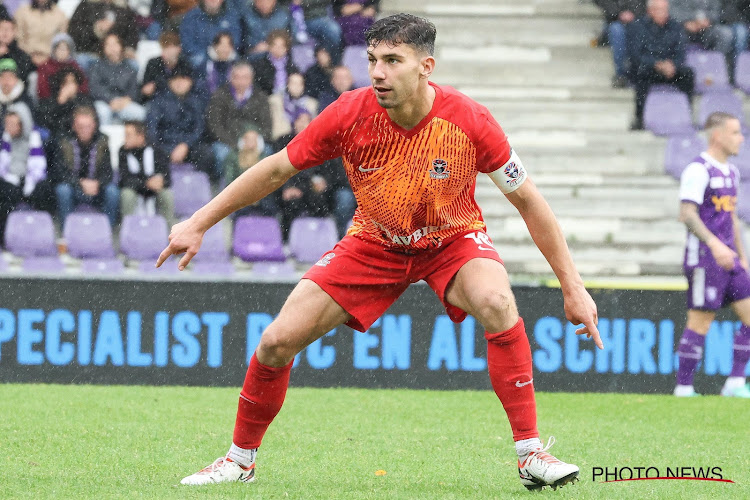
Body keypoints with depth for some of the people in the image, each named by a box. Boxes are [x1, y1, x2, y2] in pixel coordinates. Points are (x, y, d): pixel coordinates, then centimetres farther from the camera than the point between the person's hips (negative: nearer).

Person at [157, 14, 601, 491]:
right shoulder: (351, 113, -23)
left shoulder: (469, 121, -27)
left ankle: (531, 455, -24)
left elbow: (527, 199, -15)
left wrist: (573, 286, -14)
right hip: (375, 242, 2)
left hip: (454, 239, -2)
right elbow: (277, 169, -8)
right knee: (279, 340, -10)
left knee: (498, 304, -35)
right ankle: (241, 459, 15)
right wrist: (197, 224, -7)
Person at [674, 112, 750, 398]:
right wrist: (715, 245, -29)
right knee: (700, 323, -6)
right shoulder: (698, 170, -11)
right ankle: (684, 388, 1)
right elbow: (687, 214, -20)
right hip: (704, 258, -9)